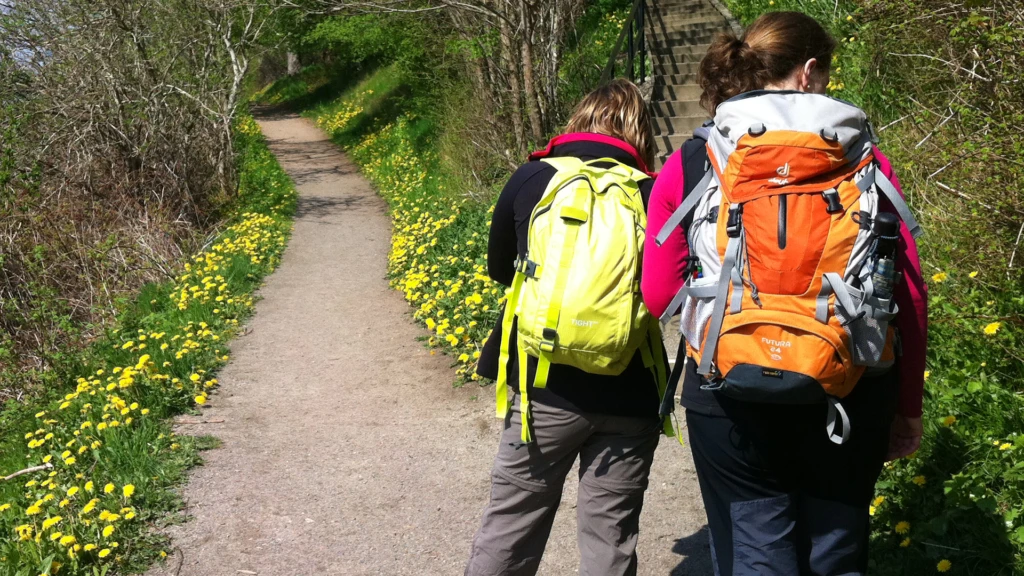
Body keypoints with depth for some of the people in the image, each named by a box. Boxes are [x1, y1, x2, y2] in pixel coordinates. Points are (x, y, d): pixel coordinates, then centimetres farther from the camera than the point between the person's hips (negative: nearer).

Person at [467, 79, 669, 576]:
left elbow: (500, 269, 13)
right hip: (628, 398, 0)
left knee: (511, 524, 13)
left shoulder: (531, 178, -1)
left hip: (548, 389, 0)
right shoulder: (652, 194, -3)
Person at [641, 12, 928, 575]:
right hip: (850, 402, 2)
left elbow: (658, 295, 0)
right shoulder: (867, 160, 2)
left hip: (733, 400, -1)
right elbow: (910, 296, 2)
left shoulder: (689, 165, 0)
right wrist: (907, 407, 12)